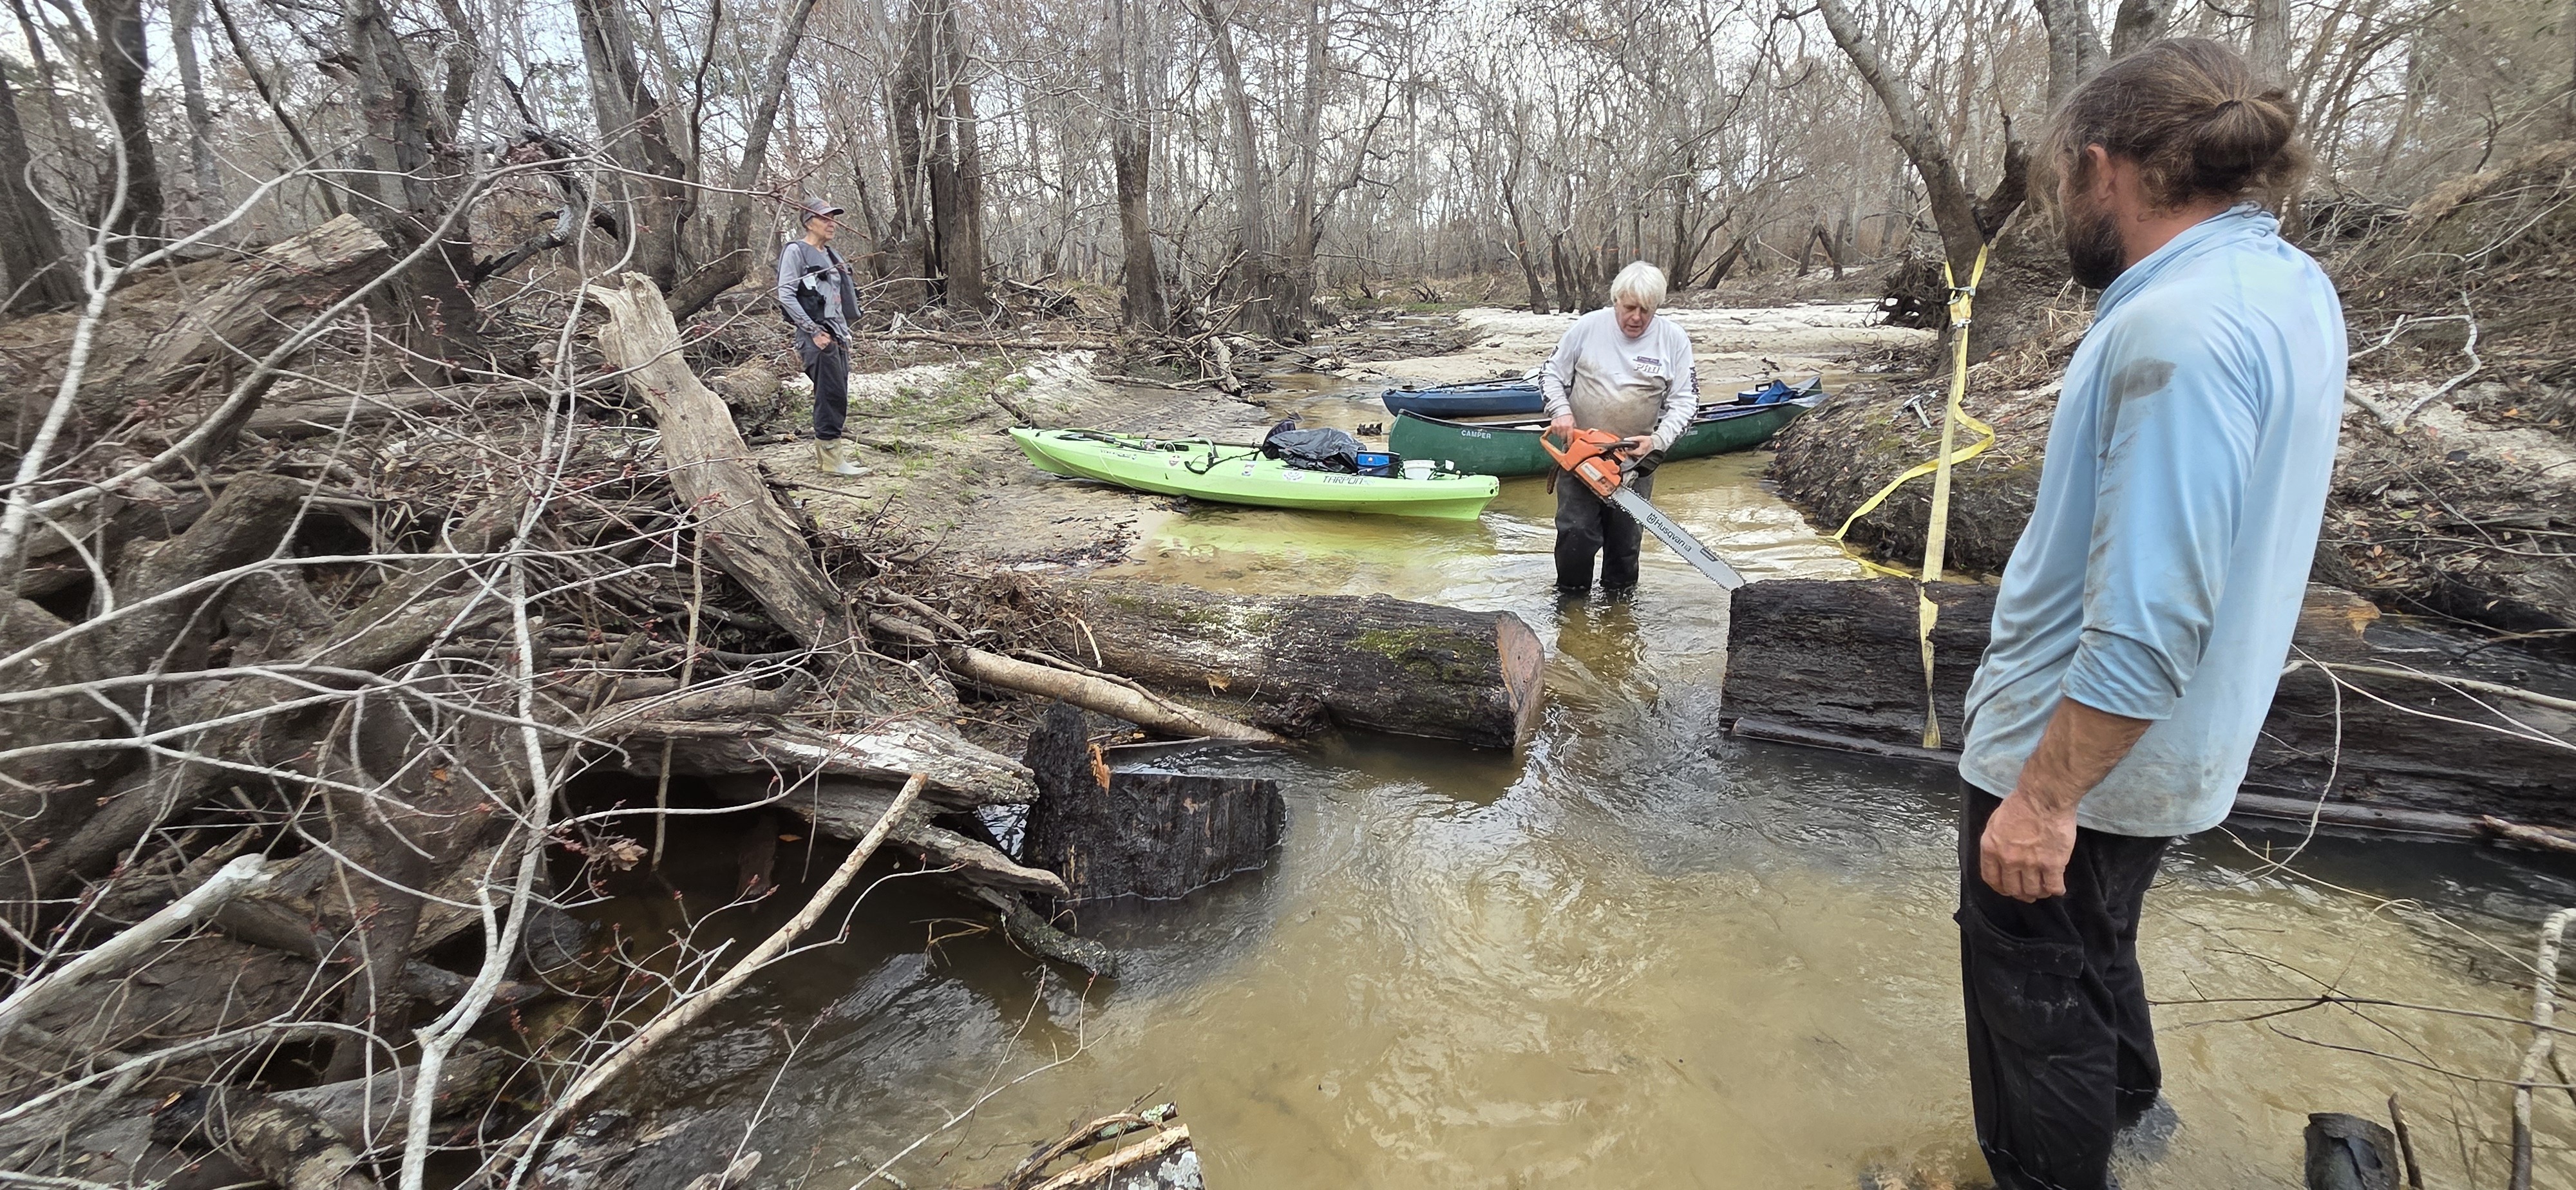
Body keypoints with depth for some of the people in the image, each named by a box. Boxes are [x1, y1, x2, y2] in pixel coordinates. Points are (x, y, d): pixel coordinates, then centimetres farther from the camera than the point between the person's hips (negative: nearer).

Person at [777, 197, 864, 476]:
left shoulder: (831, 255, 19)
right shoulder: (796, 251, -4)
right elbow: (785, 295, -11)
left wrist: (845, 334, 14)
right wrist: (814, 331, -16)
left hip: (838, 335, 8)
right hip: (818, 337, -8)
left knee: (838, 398, 9)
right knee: (831, 395, -11)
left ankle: (825, 452, 18)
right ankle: (831, 457, -7)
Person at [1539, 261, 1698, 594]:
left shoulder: (1674, 340, -4)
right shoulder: (1588, 327, -5)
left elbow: (1685, 401, -2)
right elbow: (1551, 374, 5)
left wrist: (1658, 440, -16)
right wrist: (1560, 411, -13)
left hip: (1636, 458, 1)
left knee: (1626, 538, 10)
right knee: (1576, 532, -5)